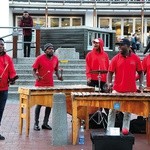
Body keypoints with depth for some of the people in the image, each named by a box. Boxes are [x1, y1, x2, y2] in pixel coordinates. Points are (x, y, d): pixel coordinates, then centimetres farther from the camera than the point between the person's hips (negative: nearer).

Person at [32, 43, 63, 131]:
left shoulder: (55, 59, 5)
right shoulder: (40, 58, -8)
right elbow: (34, 70, -4)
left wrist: (59, 76, -1)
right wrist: (36, 77, -22)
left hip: (50, 85, 5)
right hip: (40, 85, -5)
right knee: (39, 104, 1)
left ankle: (45, 123, 18)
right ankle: (36, 124, 11)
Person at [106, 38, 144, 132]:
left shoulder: (136, 58, 0)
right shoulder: (115, 59, -1)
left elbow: (140, 72, 8)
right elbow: (110, 72, 2)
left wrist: (141, 84, -5)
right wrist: (109, 83, -14)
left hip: (131, 91, 0)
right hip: (117, 90, 0)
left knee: (128, 112, 10)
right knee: (112, 111, 5)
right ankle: (109, 130, 16)